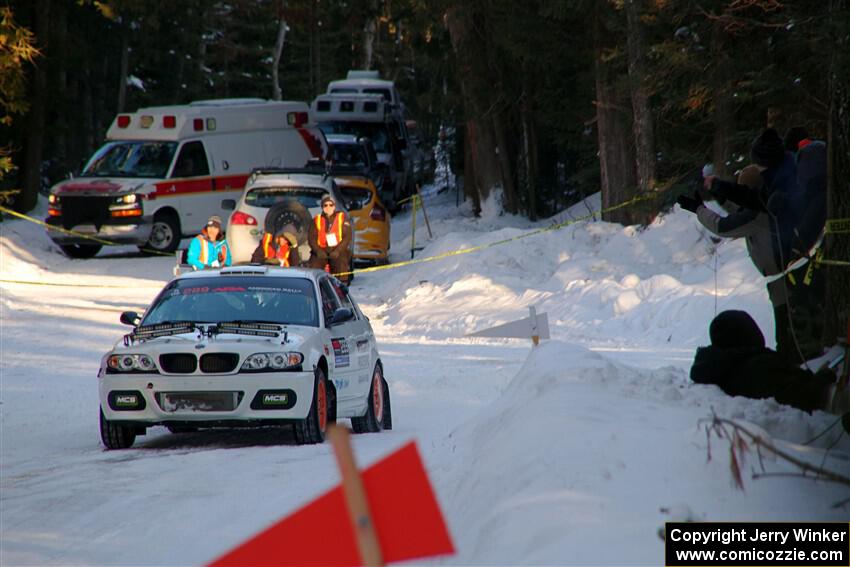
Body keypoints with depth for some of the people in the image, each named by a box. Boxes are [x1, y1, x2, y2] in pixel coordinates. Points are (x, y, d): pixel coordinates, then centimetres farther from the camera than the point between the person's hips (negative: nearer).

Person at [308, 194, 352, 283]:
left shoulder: (342, 218, 5)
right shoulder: (317, 220, 10)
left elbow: (347, 237, -2)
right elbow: (312, 238, 5)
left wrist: (337, 251, -15)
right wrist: (318, 251, -13)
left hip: (338, 250, -1)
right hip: (321, 251, 1)